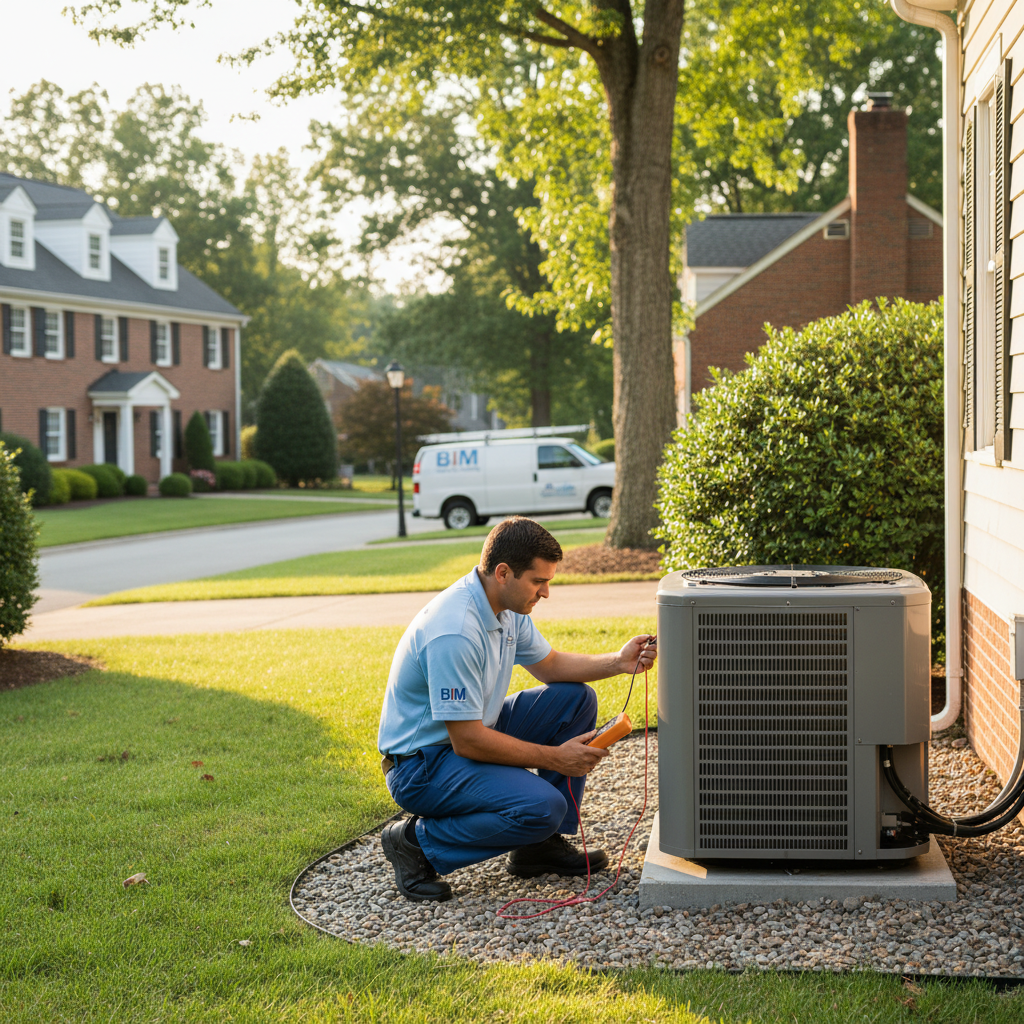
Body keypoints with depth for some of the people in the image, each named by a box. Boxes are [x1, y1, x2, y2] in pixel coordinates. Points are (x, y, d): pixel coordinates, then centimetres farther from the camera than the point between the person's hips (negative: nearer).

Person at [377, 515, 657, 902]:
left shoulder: (507, 606, 0)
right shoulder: (455, 632, -30)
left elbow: (548, 664, 16)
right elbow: (467, 741, -27)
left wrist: (617, 662, -1)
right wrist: (555, 758, -20)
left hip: (470, 735, 10)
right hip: (422, 764, -10)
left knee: (576, 699, 4)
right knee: (543, 807, -27)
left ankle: (541, 843, 9)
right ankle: (417, 842, -8)